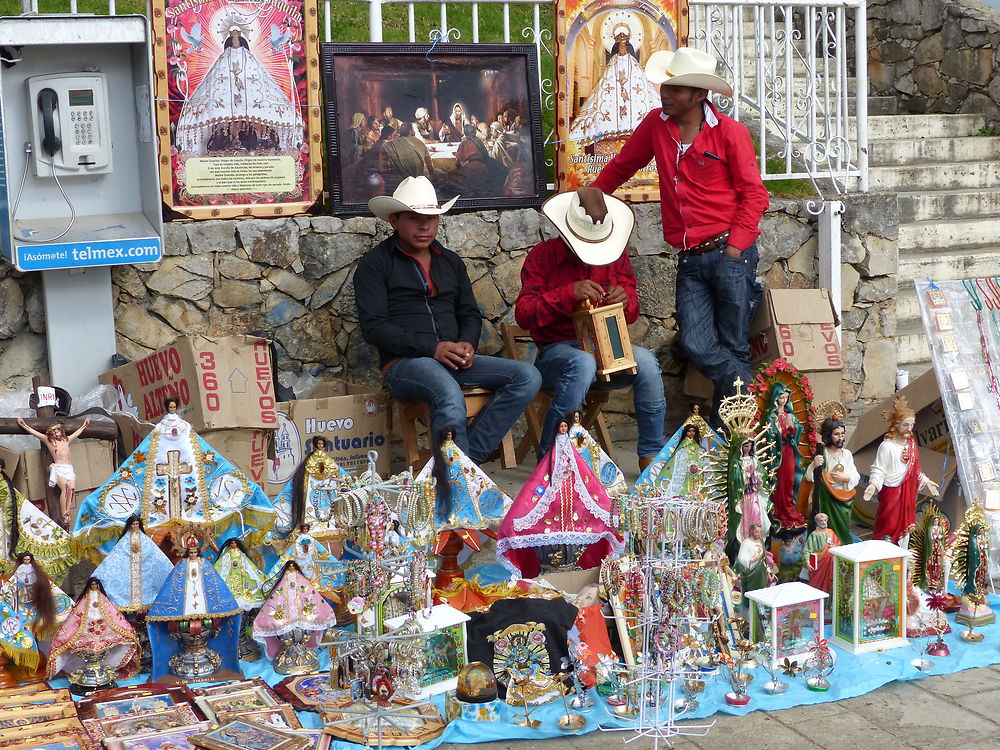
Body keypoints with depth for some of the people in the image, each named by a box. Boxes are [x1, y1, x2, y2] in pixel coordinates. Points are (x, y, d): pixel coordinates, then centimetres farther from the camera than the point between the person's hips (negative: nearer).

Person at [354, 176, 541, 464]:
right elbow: (373, 325, -7)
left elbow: (470, 313, 24)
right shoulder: (375, 263, 3)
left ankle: (469, 457, -20)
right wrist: (432, 348, -16)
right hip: (405, 363, -6)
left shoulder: (451, 262, 22)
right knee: (450, 395, -39)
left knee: (527, 377, -16)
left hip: (454, 362, 6)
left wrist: (467, 344, -2)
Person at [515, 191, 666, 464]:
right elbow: (523, 314, -11)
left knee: (646, 361, -27)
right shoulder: (542, 255, -1)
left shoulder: (616, 255, 11)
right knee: (583, 363, -39)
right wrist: (570, 293, -23)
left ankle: (651, 455, -14)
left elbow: (631, 316, 16)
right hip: (556, 351, -4)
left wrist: (627, 298, -10)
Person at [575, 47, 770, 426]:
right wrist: (595, 190, 2)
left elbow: (754, 195, -3)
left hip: (729, 255, -4)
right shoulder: (657, 124, 7)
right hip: (689, 261, 4)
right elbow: (624, 164, 21)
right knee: (696, 346, -8)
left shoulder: (730, 132, -5)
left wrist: (735, 248, -10)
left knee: (733, 349, 2)